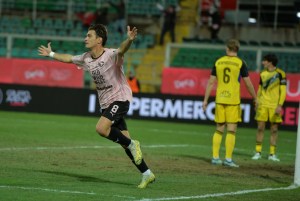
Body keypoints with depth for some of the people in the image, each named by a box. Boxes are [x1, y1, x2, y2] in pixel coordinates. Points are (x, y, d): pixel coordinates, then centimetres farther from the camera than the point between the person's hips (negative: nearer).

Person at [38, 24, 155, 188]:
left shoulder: (111, 55, -19)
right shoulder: (86, 58, 4)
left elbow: (121, 50, -42)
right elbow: (68, 58, 24)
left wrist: (129, 40, -62)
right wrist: (51, 54, 35)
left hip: (120, 99, -7)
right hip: (105, 103, 7)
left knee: (101, 128, -27)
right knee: (124, 140, 3)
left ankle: (132, 144, -6)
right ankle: (146, 174, 9)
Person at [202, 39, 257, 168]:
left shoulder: (218, 62, 5)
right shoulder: (240, 63, -4)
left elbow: (211, 82, 6)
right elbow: (248, 83, -2)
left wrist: (205, 100, 11)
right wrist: (255, 99, 11)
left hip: (220, 100, 3)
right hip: (233, 101, -3)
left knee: (219, 129, 12)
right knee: (231, 130, 0)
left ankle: (215, 157, 12)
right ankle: (228, 159, -3)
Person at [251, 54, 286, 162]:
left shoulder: (280, 73, -4)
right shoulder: (263, 73, 10)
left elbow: (283, 91, -5)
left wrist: (280, 105, -13)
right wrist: (257, 103, 11)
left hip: (274, 106, -3)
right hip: (262, 104, 3)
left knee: (274, 129, 1)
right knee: (260, 127, 0)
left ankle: (272, 154, 6)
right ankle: (258, 152, 5)